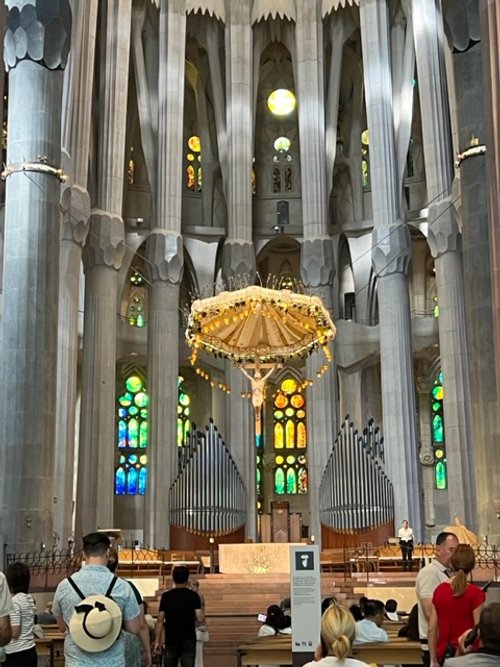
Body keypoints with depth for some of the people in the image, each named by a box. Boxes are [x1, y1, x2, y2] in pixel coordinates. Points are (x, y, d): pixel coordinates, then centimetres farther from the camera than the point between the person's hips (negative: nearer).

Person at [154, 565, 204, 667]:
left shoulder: (166, 596, -1)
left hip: (171, 640, 1)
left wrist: (157, 641, 1)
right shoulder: (193, 595, -4)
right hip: (188, 639, -1)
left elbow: (160, 620, -4)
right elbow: (200, 618, -10)